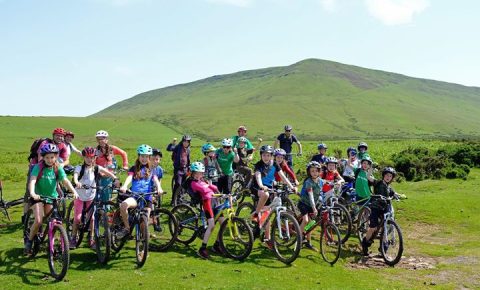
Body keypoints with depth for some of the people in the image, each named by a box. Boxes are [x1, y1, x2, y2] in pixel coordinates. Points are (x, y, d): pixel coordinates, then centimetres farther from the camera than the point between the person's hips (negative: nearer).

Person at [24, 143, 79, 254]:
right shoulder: (38, 167, -13)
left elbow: (65, 181, -17)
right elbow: (32, 181, -27)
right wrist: (32, 193, -46)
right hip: (38, 197, -3)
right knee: (38, 221, -16)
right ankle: (29, 240, 8)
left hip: (51, 197, 3)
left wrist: (74, 192, -33)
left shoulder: (58, 168, -6)